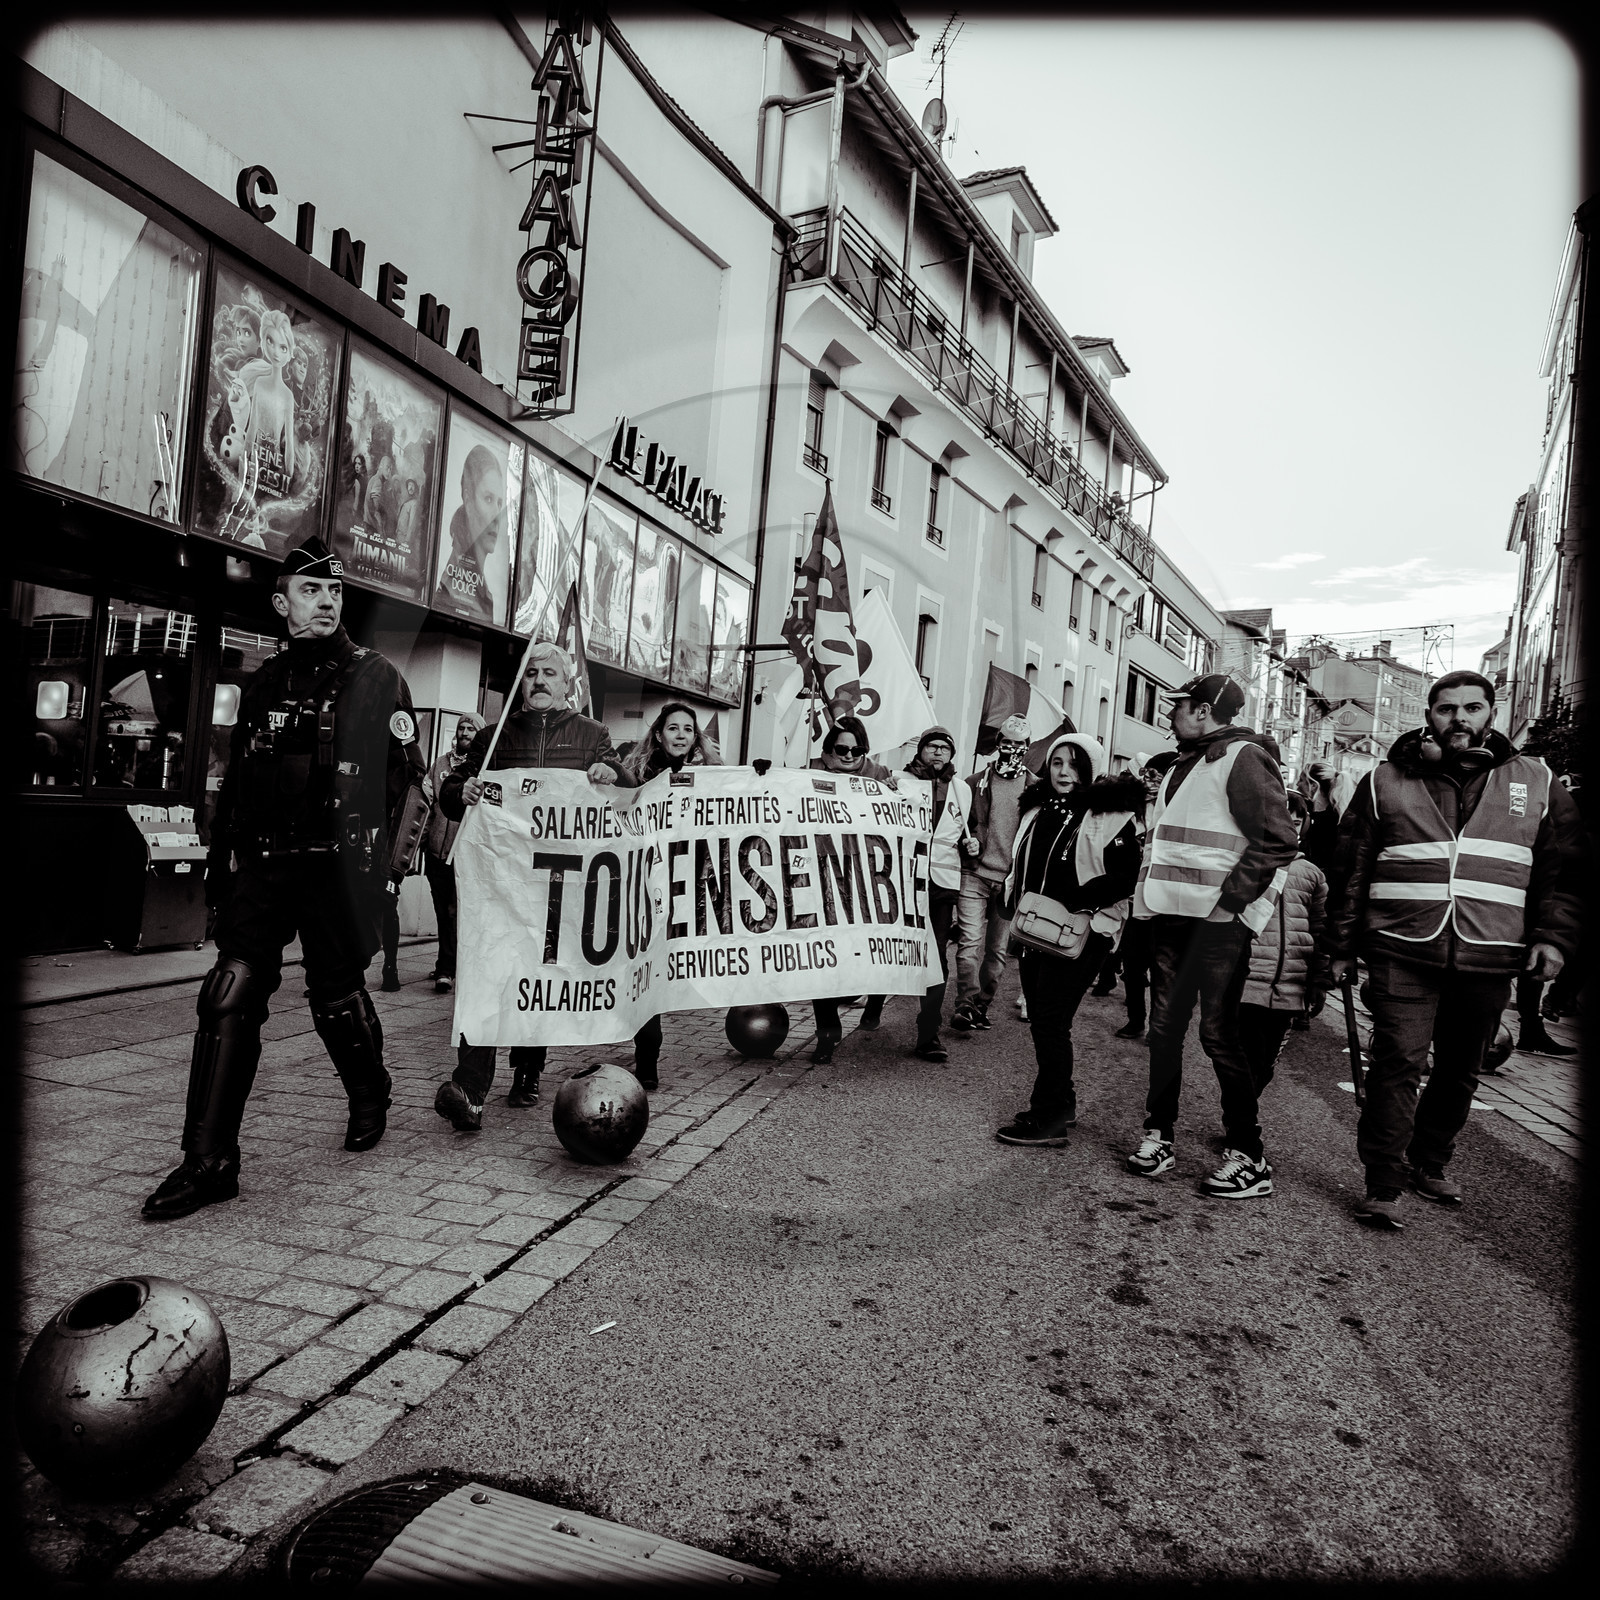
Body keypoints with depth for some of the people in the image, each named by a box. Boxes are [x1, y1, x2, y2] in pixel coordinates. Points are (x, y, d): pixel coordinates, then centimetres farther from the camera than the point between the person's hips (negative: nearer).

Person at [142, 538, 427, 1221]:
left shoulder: (376, 679, 1)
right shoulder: (264, 684, 15)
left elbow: (405, 776, -1)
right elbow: (236, 781, 19)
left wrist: (381, 859, -8)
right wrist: (219, 862, 15)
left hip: (338, 867, -4)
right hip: (266, 862, 4)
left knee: (336, 997, 7)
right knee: (230, 994, -7)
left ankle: (369, 1096, 36)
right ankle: (209, 1162, -2)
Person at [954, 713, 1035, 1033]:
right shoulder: (978, 782, 4)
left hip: (1011, 880, 1)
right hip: (975, 875, -1)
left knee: (998, 948, 8)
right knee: (970, 942, -8)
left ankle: (982, 1005, 21)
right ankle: (966, 1006, -6)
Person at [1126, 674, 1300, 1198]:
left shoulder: (1243, 758, -8)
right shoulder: (1183, 765, 19)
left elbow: (1278, 840, -16)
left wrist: (1228, 901, -17)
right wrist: (1149, 893, 16)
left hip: (1217, 919, -8)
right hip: (1168, 916, 8)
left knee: (1218, 1032, -5)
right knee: (1164, 1026, 9)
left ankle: (1247, 1158, 6)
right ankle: (1158, 1134, 18)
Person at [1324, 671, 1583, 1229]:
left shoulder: (1536, 783, 10)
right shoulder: (1385, 781, 5)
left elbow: (1563, 869, 12)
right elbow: (1351, 870, 6)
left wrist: (1552, 936, -1)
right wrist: (1343, 946, 4)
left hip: (1487, 960, 3)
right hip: (1403, 953, -2)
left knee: (1459, 1073, 14)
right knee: (1397, 1065, -8)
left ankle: (1429, 1163, 32)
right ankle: (1383, 1187, -1)